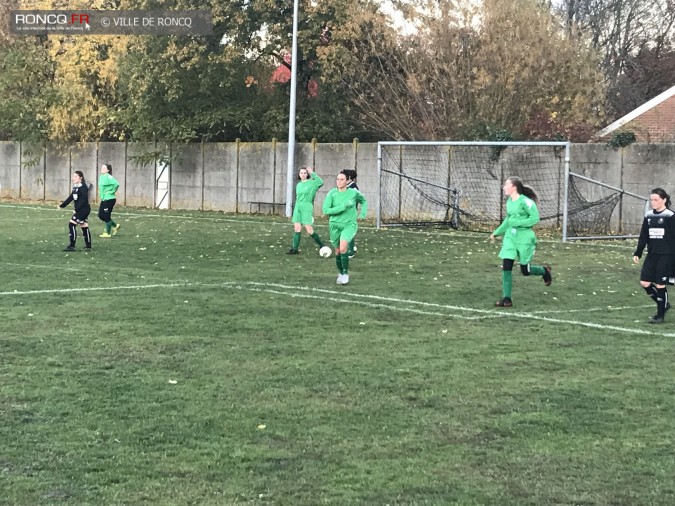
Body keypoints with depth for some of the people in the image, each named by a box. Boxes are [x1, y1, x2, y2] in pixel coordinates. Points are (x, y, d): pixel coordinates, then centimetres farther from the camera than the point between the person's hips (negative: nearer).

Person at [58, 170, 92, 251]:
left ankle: (72, 246, -11)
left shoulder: (83, 187, -15)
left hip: (83, 209, -9)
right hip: (80, 210, 9)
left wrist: (77, 209, -25)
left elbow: (84, 200, -22)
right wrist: (62, 205, 16)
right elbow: (71, 198, 20)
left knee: (72, 224, -12)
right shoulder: (75, 187, 13)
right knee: (84, 227, 13)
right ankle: (88, 245, 21)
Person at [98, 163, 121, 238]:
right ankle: (115, 226, 26)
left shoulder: (108, 177, -17)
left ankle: (108, 233, 11)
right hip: (104, 199, 9)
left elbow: (116, 184, -27)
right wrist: (102, 196, 13)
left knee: (106, 216, -1)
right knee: (101, 215, 13)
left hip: (109, 199, -9)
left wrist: (111, 192, -19)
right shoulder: (101, 176, 11)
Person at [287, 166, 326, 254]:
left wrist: (312, 173, -18)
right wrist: (295, 210, 19)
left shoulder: (311, 182, -4)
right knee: (297, 229, 2)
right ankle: (295, 248, 5)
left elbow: (321, 182, -24)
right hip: (298, 207, 6)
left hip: (307, 208, -6)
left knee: (309, 230, -6)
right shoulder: (298, 185, 14)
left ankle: (322, 245, 10)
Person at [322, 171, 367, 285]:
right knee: (337, 251, 11)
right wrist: (343, 207, -20)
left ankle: (346, 273, -8)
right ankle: (340, 273, 35)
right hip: (335, 225, 2)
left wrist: (363, 214, 4)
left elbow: (364, 202, 18)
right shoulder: (332, 193, -6)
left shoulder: (354, 193, -3)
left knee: (343, 248, -24)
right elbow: (326, 210, -14)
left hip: (349, 225, -2)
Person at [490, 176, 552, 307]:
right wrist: (496, 233, 22)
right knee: (506, 267, -6)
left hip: (524, 238, -6)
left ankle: (544, 270, 35)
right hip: (510, 237, 6)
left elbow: (535, 218, -18)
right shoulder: (509, 202, 10)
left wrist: (518, 223, -20)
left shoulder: (525, 201, -14)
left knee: (525, 271, 4)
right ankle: (506, 299, -2)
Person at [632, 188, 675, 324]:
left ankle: (660, 314, 13)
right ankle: (663, 304, 22)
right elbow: (643, 236, 12)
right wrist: (637, 253, 9)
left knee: (660, 284, -2)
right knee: (644, 282, 1)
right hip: (652, 254, 6)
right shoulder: (648, 216, 7)